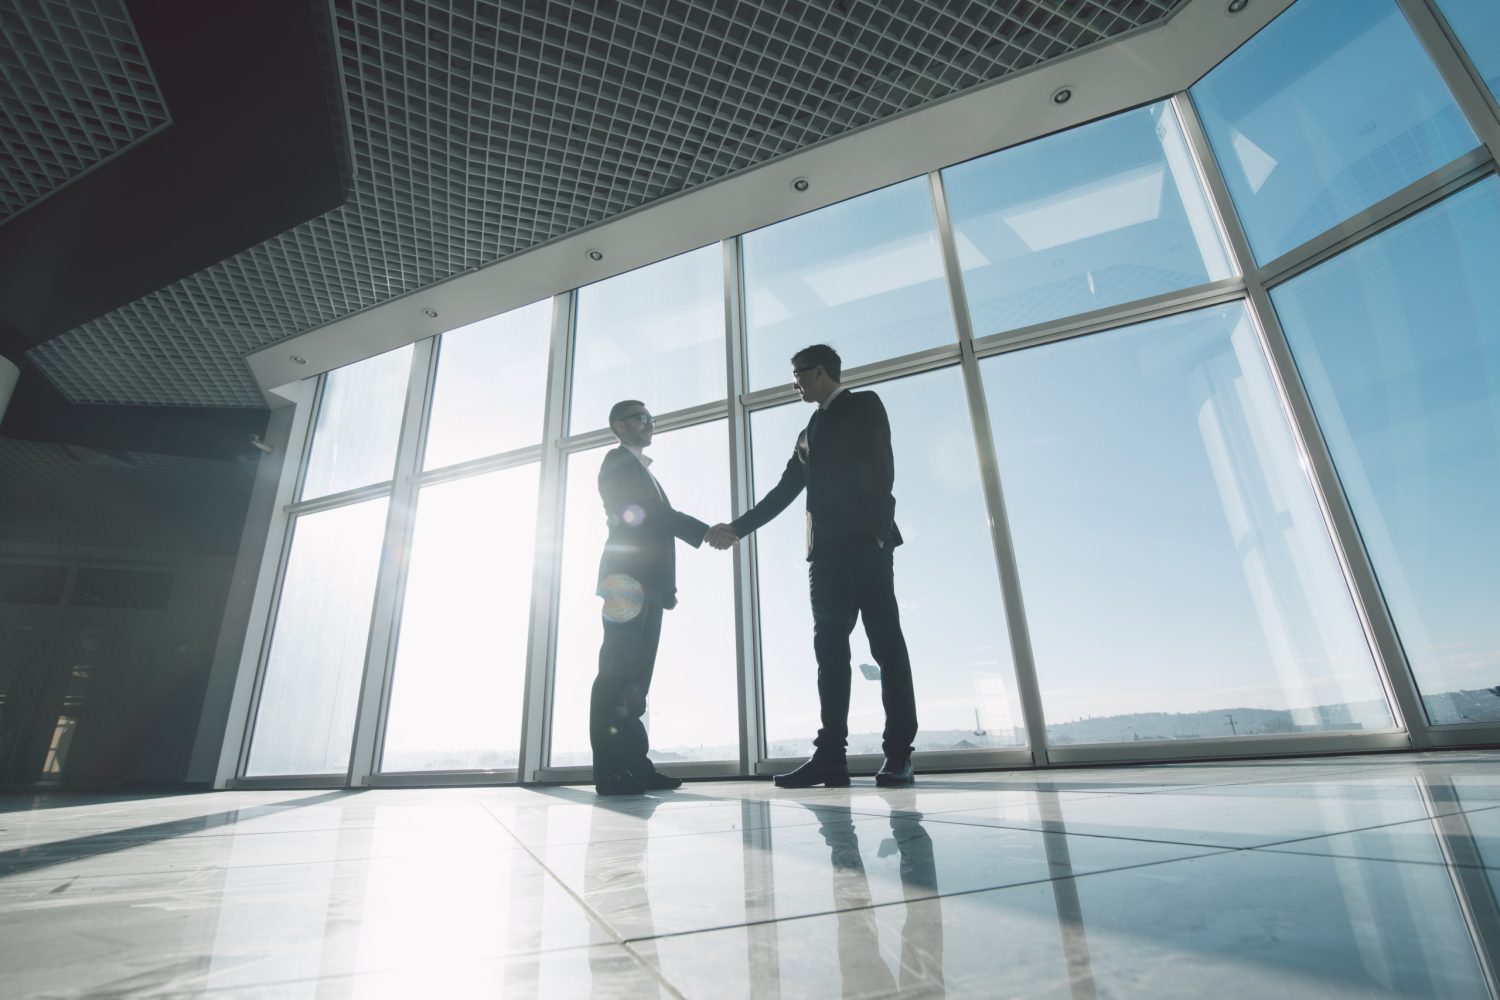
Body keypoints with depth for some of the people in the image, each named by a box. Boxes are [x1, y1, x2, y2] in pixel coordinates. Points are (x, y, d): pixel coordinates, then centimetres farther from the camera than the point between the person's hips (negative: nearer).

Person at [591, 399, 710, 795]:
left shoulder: (640, 470, 28)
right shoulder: (618, 461, 1)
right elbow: (647, 514, -12)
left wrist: (665, 585, 11)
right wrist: (706, 531, -12)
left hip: (646, 584, 9)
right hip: (628, 580, -9)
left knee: (634, 677, 6)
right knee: (618, 673, -10)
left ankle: (634, 764, 8)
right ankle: (609, 770, -8)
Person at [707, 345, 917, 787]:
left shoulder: (864, 405, 9)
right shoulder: (810, 432, 27)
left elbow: (880, 468, -5)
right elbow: (784, 491, 23)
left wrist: (879, 527, -17)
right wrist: (737, 528, 17)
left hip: (865, 543, -6)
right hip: (826, 551, 6)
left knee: (886, 644, -4)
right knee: (830, 650, -1)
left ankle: (898, 753, -1)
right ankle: (831, 755, -2)